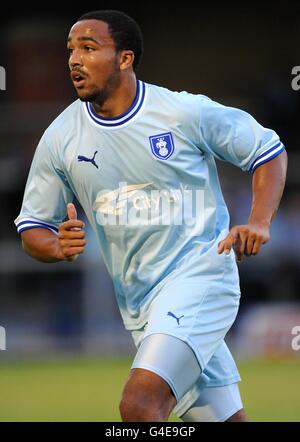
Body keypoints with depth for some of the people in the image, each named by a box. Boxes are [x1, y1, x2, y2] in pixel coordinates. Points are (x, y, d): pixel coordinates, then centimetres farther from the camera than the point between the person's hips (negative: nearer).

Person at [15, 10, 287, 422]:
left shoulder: (186, 113, -9)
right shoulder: (60, 138, 1)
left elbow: (269, 150, 4)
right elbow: (32, 226, 9)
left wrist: (258, 223, -12)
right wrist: (58, 246, -14)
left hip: (200, 275, -5)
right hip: (138, 303, 5)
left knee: (139, 404, -24)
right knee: (223, 417, 9)